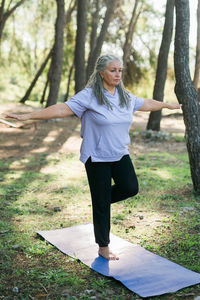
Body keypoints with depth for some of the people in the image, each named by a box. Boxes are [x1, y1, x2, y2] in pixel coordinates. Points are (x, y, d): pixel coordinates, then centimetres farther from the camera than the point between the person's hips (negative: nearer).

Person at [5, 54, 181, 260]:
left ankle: (101, 199, 20)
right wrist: (28, 116, -26)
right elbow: (62, 109, -19)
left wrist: (168, 105, 36)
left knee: (130, 188, -12)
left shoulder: (126, 97, 6)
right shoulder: (89, 96, -13)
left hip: (120, 155, 6)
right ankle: (103, 248, 19)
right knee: (101, 205, 2)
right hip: (97, 158, -5)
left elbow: (147, 104, 23)